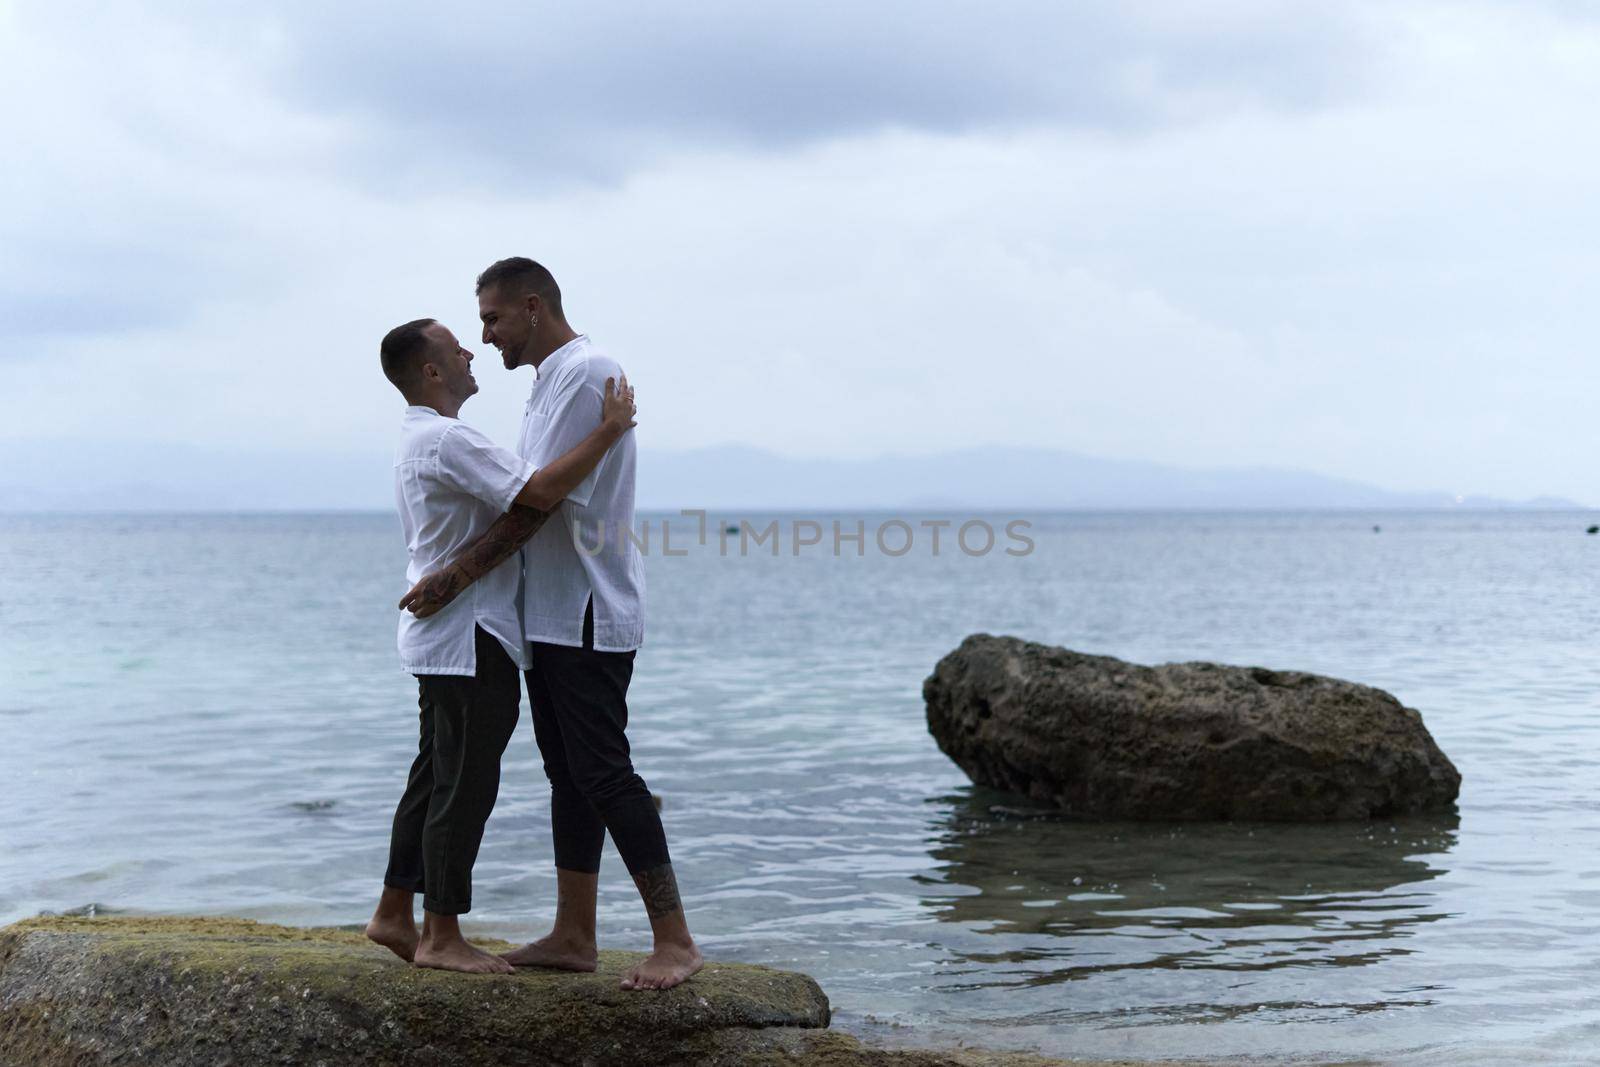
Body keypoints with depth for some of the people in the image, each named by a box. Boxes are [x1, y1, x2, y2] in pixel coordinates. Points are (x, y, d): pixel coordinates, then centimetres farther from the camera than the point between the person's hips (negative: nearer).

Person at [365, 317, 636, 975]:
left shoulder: (418, 440, 17)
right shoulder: (447, 440, -18)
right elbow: (539, 492, -28)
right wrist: (609, 430, -21)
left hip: (440, 639, 11)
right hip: (469, 641, -11)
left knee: (436, 776, 15)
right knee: (464, 785, -5)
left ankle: (394, 914, 21)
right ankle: (441, 938, 0)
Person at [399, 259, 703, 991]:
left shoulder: (586, 373, -15)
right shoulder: (550, 379, 18)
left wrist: (457, 577, -16)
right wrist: (455, 576, 13)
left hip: (588, 615, -10)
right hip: (552, 614, 10)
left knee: (602, 772, -10)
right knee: (568, 773, 11)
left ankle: (673, 940, -6)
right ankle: (572, 936, 17)